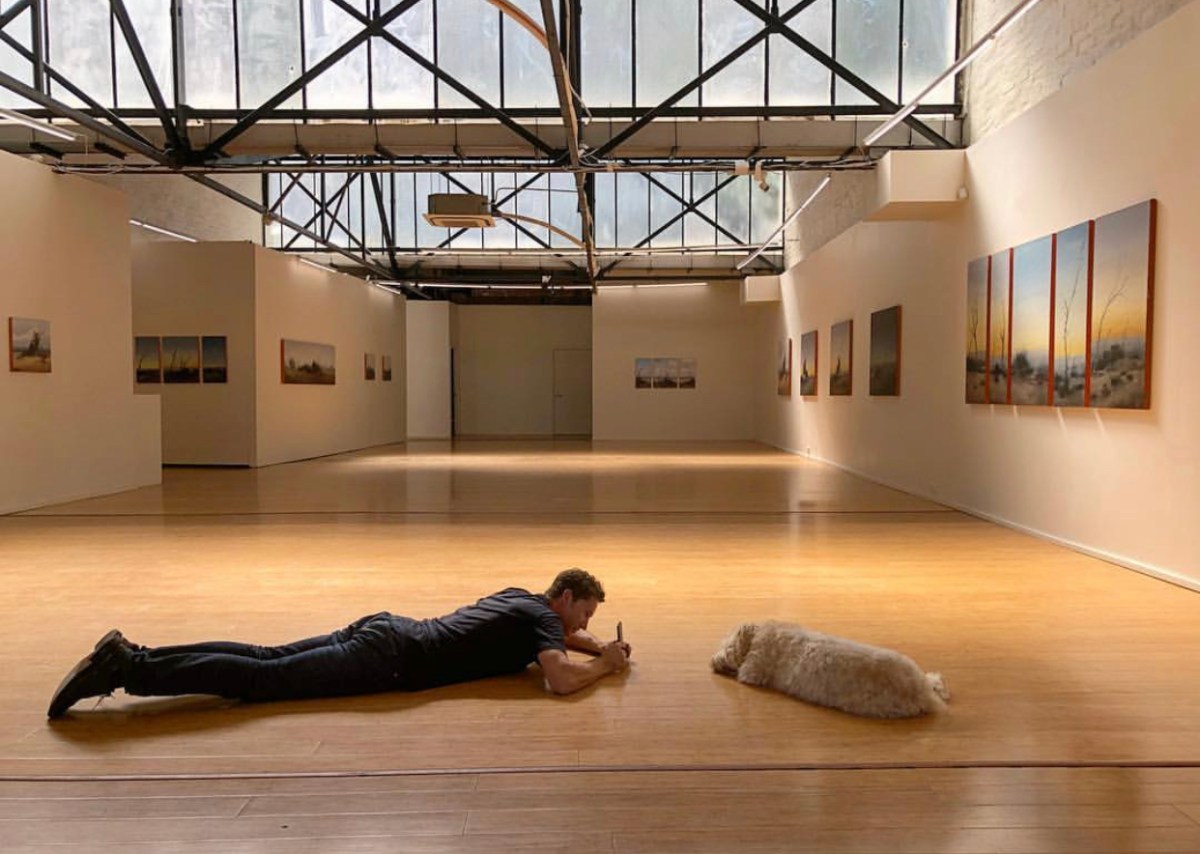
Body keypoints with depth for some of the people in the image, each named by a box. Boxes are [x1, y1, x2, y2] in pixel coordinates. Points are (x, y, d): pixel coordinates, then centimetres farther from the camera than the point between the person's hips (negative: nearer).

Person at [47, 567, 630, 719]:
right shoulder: (540, 617, -3)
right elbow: (562, 680, -20)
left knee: (267, 659, 4)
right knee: (265, 678, -13)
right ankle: (128, 669, -17)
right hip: (388, 659, -8)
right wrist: (604, 665, 1)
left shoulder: (522, 599, 24)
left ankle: (131, 656, 0)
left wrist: (602, 645, 31)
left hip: (382, 632, 8)